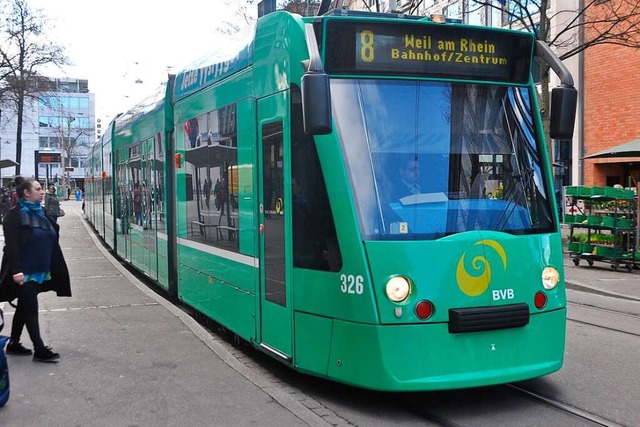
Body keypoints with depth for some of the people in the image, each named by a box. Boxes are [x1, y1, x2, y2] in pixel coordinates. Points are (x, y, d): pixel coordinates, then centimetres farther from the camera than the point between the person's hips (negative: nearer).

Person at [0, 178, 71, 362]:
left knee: (24, 307, 15)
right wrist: (16, 270, -26)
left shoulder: (40, 213, 11)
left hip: (39, 271, 8)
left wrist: (52, 269, 16)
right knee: (31, 307, -5)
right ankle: (39, 350, -3)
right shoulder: (15, 215, -11)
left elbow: (50, 243, 16)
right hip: (24, 272, -8)